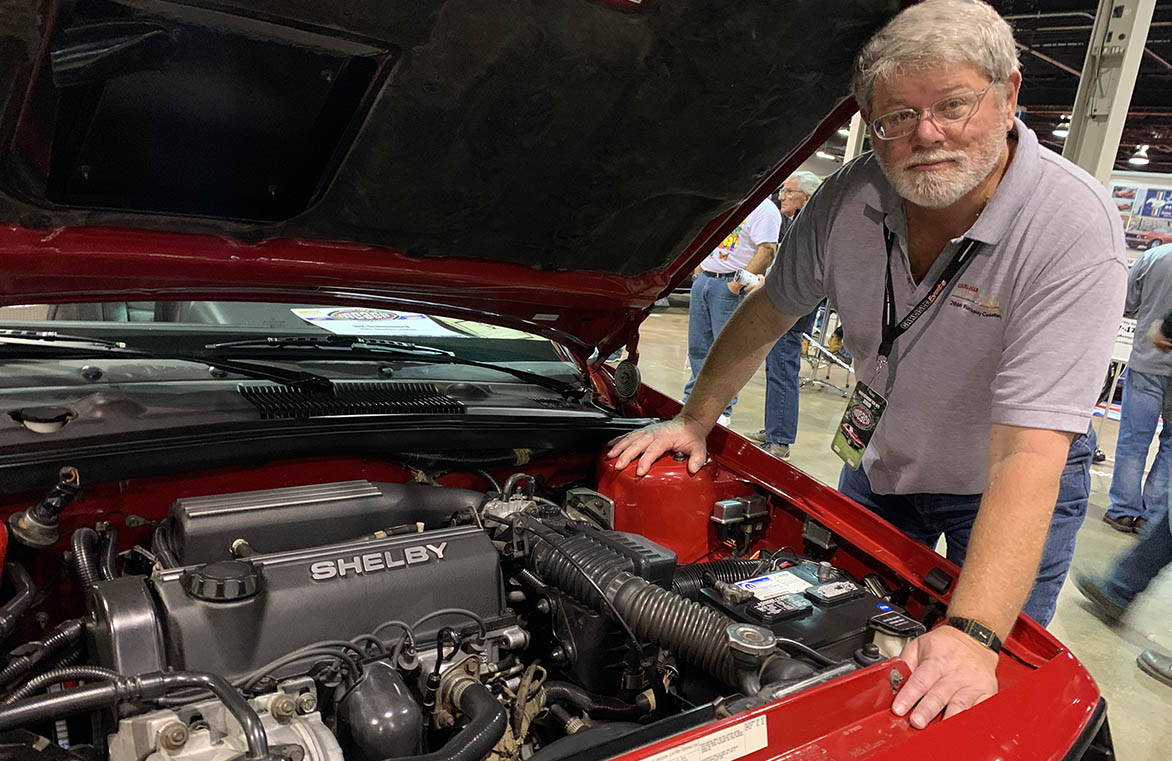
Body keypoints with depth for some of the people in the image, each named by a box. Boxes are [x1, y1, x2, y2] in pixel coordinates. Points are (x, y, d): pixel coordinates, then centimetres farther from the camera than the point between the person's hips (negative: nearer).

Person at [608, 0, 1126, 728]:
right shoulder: (850, 200, -18)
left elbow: (1028, 452, -40)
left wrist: (974, 635, -47)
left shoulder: (1075, 226, -33)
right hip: (886, 460, 4)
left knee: (986, 698, 7)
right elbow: (769, 311, -1)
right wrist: (694, 422, -4)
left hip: (1015, 489, -3)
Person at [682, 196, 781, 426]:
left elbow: (767, 251, -15)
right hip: (703, 279, 7)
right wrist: (698, 272, 15)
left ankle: (722, 410, 7)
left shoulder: (764, 209, -5)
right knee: (697, 347, 11)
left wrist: (740, 281, -20)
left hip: (730, 286, -7)